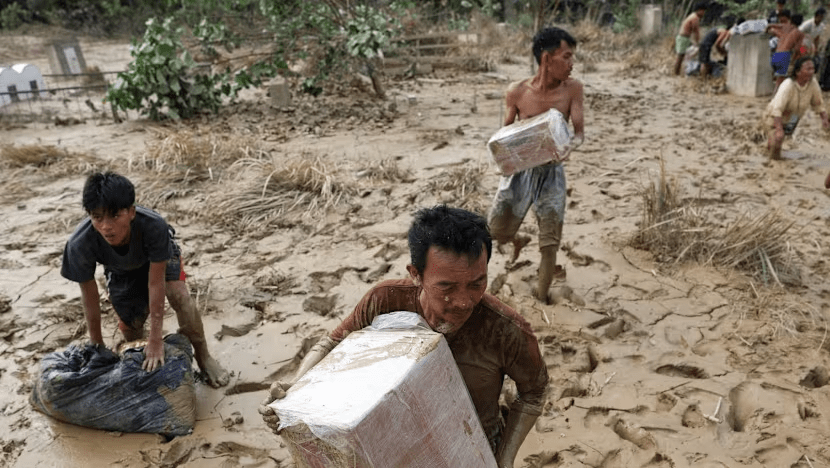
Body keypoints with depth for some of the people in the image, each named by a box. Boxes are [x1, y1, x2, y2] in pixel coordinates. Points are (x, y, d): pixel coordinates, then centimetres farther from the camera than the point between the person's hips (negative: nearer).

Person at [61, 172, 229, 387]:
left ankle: (202, 356, -4)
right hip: (121, 271, 2)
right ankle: (140, 363, 32)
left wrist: (156, 340, -32)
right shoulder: (80, 244, -39)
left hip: (157, 256, -2)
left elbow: (156, 283, -36)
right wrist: (97, 345, -13)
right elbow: (89, 294, -23)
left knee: (180, 296, -25)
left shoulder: (154, 225, -45)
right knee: (130, 325, -2)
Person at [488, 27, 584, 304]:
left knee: (550, 241, 2)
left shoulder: (572, 89, -9)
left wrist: (569, 147, -31)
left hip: (552, 172, 0)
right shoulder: (516, 92, -10)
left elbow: (580, 132, -8)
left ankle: (541, 296, 22)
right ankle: (518, 240, 45)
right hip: (519, 169, 0)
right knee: (496, 231, 7)